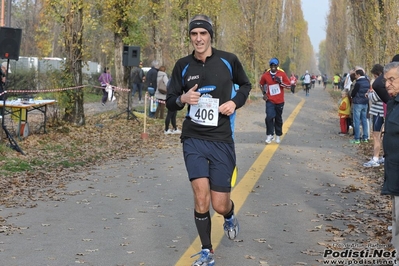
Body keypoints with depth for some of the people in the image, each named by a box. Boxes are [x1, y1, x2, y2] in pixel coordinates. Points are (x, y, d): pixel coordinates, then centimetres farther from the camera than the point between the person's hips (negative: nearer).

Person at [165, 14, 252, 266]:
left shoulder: (228, 60, -2)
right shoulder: (183, 65, 2)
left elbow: (245, 84, 16)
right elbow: (170, 101, 9)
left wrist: (235, 102, -4)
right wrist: (182, 99, -13)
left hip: (222, 140, -1)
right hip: (193, 139, 1)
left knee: (220, 205, -1)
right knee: (201, 196, -12)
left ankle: (230, 216, 38)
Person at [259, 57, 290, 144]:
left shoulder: (282, 74, -7)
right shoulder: (265, 75, -4)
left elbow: (288, 85, -4)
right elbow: (261, 84, 16)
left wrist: (280, 82, -19)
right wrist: (264, 93, 4)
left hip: (279, 101, 0)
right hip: (270, 100, 0)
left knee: (278, 119, 10)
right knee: (269, 117, -15)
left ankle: (278, 136, 25)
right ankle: (270, 135, -1)